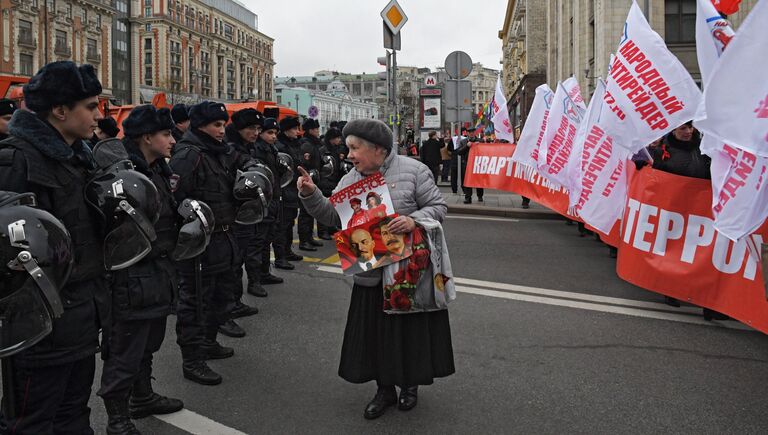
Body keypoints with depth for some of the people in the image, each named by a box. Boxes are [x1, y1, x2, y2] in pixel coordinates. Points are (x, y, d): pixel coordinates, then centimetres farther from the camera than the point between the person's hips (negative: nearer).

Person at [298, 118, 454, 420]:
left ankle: (410, 384, 32)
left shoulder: (412, 171, -8)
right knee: (375, 333, 9)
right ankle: (385, 389, 28)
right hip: (371, 274, 4)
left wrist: (414, 220, -24)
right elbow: (331, 216, 5)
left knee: (410, 328, 9)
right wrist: (311, 195, -9)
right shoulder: (349, 181, 6)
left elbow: (438, 206, -7)